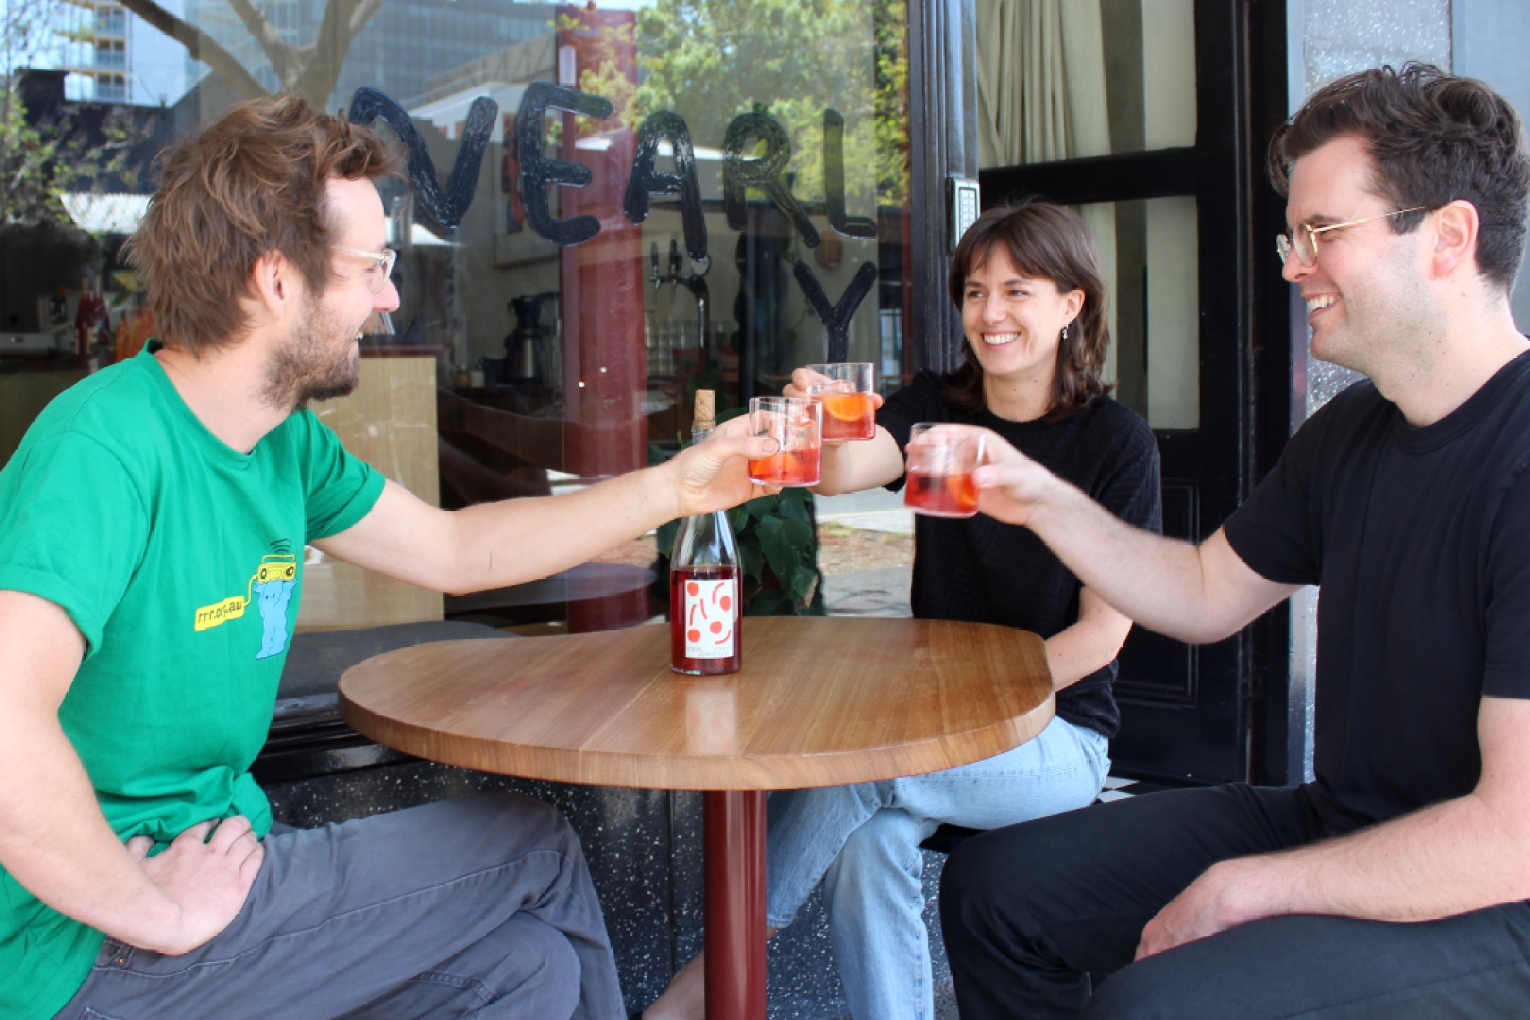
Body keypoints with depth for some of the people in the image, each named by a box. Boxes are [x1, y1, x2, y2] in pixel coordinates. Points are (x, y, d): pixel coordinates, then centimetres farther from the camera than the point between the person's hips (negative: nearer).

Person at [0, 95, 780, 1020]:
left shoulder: (287, 441, 4)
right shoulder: (107, 445, -25)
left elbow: (454, 549, 15)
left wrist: (677, 487, 12)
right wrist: (156, 915, -25)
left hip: (213, 859, 8)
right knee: (534, 846, -2)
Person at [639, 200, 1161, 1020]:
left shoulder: (1117, 442, -5)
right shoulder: (936, 407, 5)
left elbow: (1103, 630, -7)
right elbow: (848, 471, -17)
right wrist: (833, 433, -41)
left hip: (1057, 732, -2)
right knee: (866, 841, -32)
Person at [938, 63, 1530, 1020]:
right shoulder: (1351, 432, 4)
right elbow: (1207, 594, 15)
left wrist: (1246, 888, -19)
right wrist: (1043, 501, 0)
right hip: (1339, 825, 8)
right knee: (992, 888, 5)